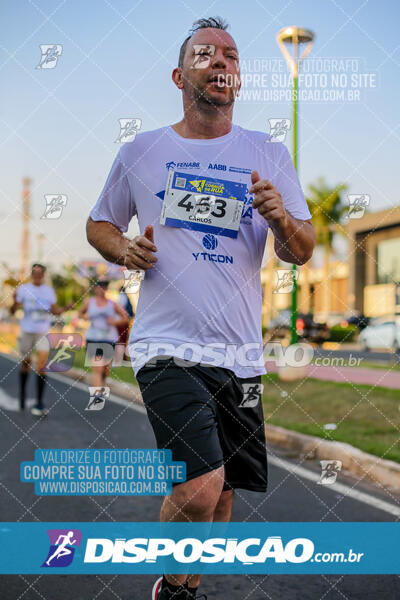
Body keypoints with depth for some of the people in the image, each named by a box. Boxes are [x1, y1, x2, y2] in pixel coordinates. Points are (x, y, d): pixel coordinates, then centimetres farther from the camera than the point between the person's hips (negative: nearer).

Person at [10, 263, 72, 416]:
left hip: (43, 332, 1)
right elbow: (13, 311, -8)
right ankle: (22, 395, 36)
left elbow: (54, 310, 15)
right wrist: (14, 301, -29)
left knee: (42, 366, -11)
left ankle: (39, 402, -6)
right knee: (26, 363, 11)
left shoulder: (49, 290, 6)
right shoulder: (23, 289, -4)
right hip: (27, 331, -1)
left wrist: (67, 308, -3)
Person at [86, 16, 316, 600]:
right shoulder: (140, 152, 5)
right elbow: (98, 225, 17)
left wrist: (279, 217, -15)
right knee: (199, 491, -19)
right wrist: (126, 250, -5)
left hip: (241, 353, 3)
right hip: (168, 346, -3)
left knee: (220, 494, 12)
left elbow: (302, 253, 6)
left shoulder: (269, 155, 7)